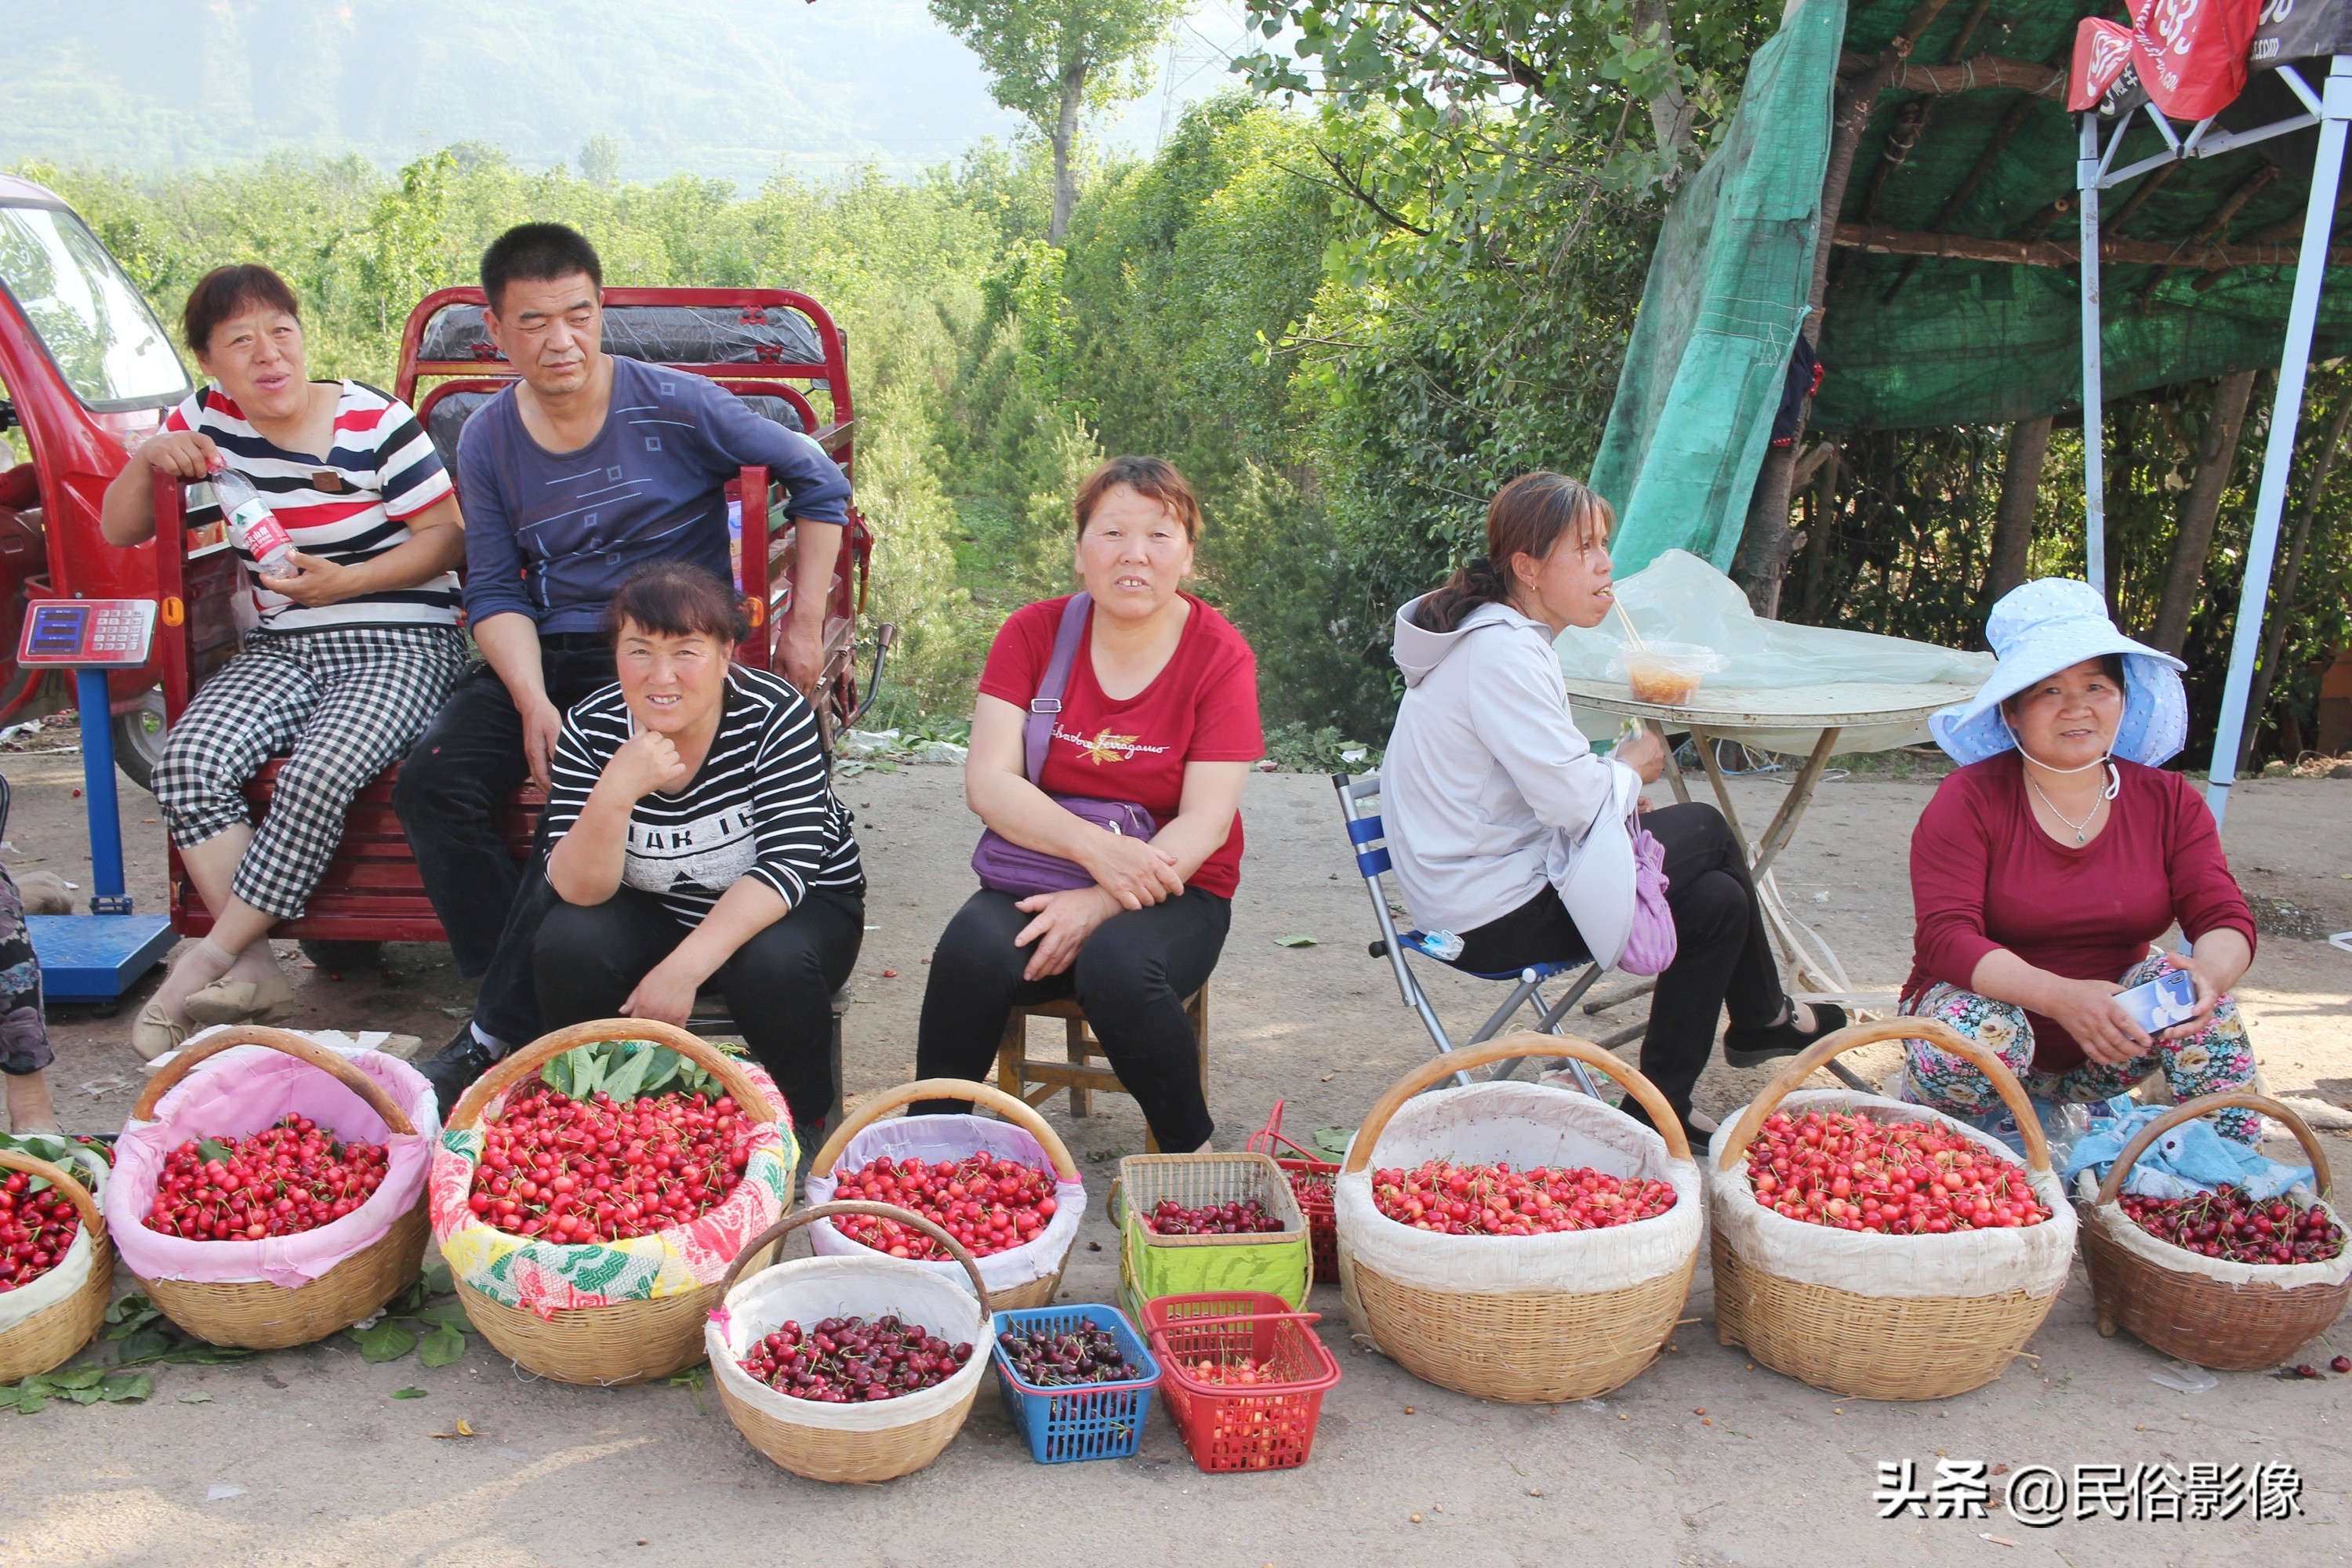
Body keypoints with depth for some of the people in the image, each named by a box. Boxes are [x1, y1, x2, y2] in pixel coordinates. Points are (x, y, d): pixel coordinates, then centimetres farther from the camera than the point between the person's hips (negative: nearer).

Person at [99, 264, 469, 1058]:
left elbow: (450, 534, -4)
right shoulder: (207, 422, 8)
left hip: (400, 644, -4)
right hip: (279, 649, 5)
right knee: (187, 762, -24)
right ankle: (254, 968, -20)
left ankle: (207, 962, -17)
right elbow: (119, 533, 14)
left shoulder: (374, 422, -4)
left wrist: (347, 583, -15)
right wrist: (147, 460, -6)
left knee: (317, 777, -31)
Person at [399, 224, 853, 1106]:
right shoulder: (487, 441, 5)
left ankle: (497, 1037, -18)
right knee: (431, 783, -20)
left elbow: (819, 482, 0)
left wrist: (804, 626, -2)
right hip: (547, 656, 5)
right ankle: (519, 997, -12)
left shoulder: (676, 406, -7)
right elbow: (495, 593, 4)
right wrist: (532, 703, -14)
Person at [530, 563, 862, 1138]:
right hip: (655, 912, 3)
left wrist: (685, 966, -37)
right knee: (566, 944, -24)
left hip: (801, 903, -2)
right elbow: (578, 889, -20)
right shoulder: (590, 730, -15)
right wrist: (615, 794, -39)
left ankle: (801, 1122, -5)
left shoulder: (775, 714, -22)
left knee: (773, 965, -33)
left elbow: (786, 865, -27)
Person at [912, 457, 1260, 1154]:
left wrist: (1098, 906, -24)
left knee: (1116, 963, -34)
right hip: (1042, 877, 2)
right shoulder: (1033, 632, 1)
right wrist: (1095, 846, -25)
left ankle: (1193, 1151, -10)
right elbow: (988, 783, -8)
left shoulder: (1220, 654, -5)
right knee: (973, 948, -30)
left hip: (1172, 890, -2)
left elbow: (1205, 822, -12)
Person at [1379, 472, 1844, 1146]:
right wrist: (1630, 769, -5)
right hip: (1496, 916, -10)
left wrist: (1613, 777, 0)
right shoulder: (1501, 652, -22)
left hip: (1485, 880, 10)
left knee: (1716, 902, 8)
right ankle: (1763, 1016, 23)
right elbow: (1569, 799, -25)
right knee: (1706, 830, -1)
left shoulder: (1505, 635, 11)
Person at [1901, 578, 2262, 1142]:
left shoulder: (2169, 801, 0)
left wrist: (2206, 974, -34)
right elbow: (1946, 937, -23)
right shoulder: (1969, 799, -12)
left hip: (2103, 1057, 3)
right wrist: (2060, 995, -40)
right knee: (1980, 1032, -35)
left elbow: (2225, 919, -8)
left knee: (2179, 979, -24)